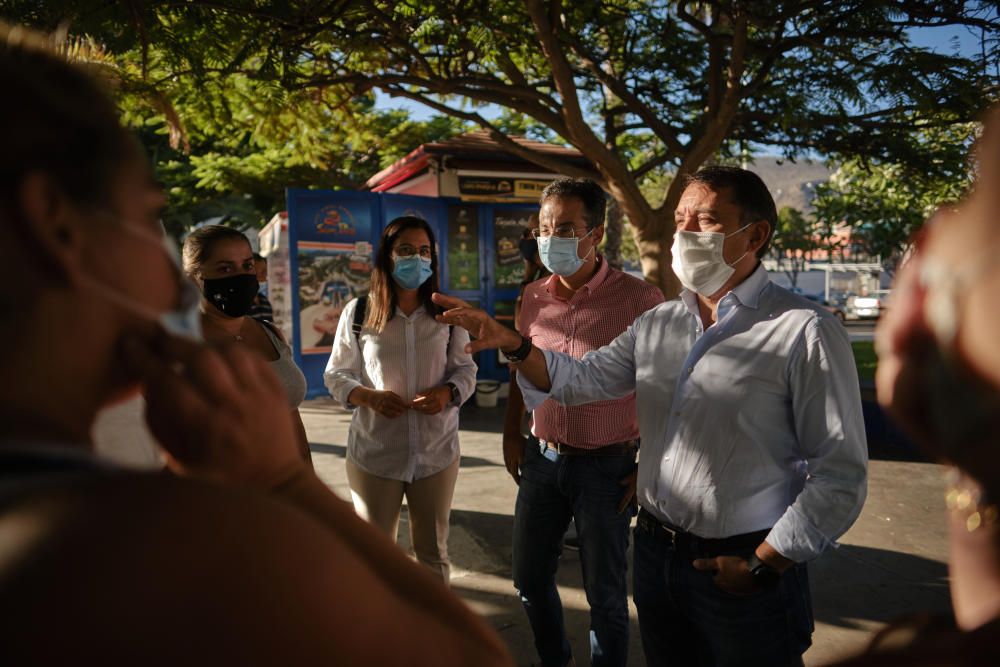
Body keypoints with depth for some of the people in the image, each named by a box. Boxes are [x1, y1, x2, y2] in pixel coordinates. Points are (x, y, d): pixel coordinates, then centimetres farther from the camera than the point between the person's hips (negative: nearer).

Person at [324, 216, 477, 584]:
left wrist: (448, 392, -17)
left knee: (434, 551, 18)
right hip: (374, 454, -1)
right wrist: (368, 397, -17)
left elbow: (466, 369, 5)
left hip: (437, 453, 1)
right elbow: (336, 374, 3)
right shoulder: (358, 312, -4)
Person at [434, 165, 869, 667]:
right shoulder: (656, 324, 4)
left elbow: (840, 473, -13)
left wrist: (763, 565, -12)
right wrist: (512, 343, -10)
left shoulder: (805, 333, -14)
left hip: (742, 569, -5)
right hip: (655, 554, 6)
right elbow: (578, 379, 8)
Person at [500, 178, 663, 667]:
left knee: (605, 593, 11)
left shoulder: (639, 298, -13)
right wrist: (511, 436, 11)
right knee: (529, 578, 18)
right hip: (542, 459, 5)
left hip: (606, 465, -5)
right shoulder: (534, 297, 2)